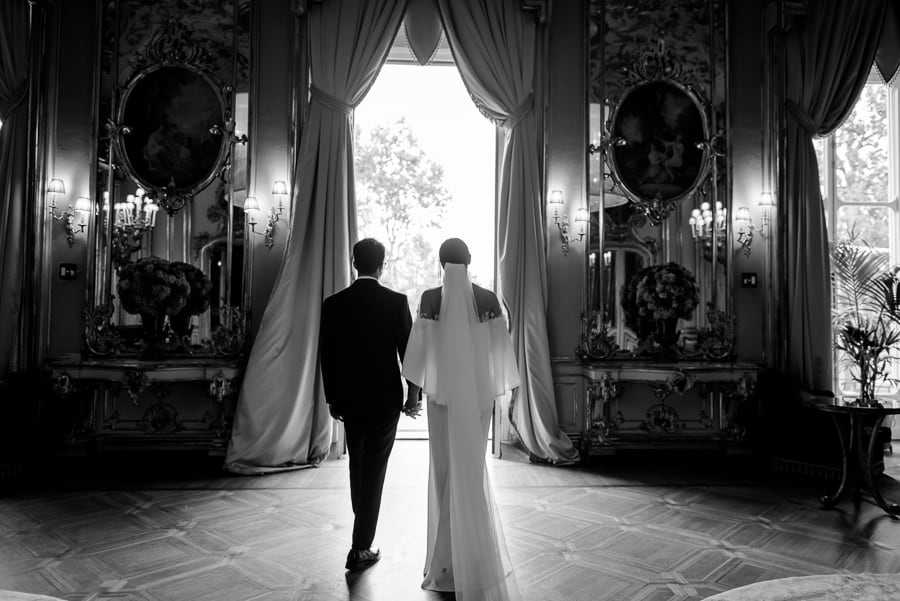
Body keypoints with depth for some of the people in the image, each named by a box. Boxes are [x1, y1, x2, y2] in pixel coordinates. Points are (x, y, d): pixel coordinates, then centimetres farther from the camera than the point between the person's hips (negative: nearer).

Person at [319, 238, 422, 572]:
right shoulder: (396, 301, -11)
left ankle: (363, 528, 39)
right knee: (374, 469, 5)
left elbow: (326, 355, 1)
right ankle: (361, 548, 9)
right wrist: (414, 395, 3)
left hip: (349, 399, 3)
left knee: (357, 464, 21)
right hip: (385, 398, -3)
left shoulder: (333, 304, -4)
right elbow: (409, 351, -8)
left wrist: (332, 398, 11)